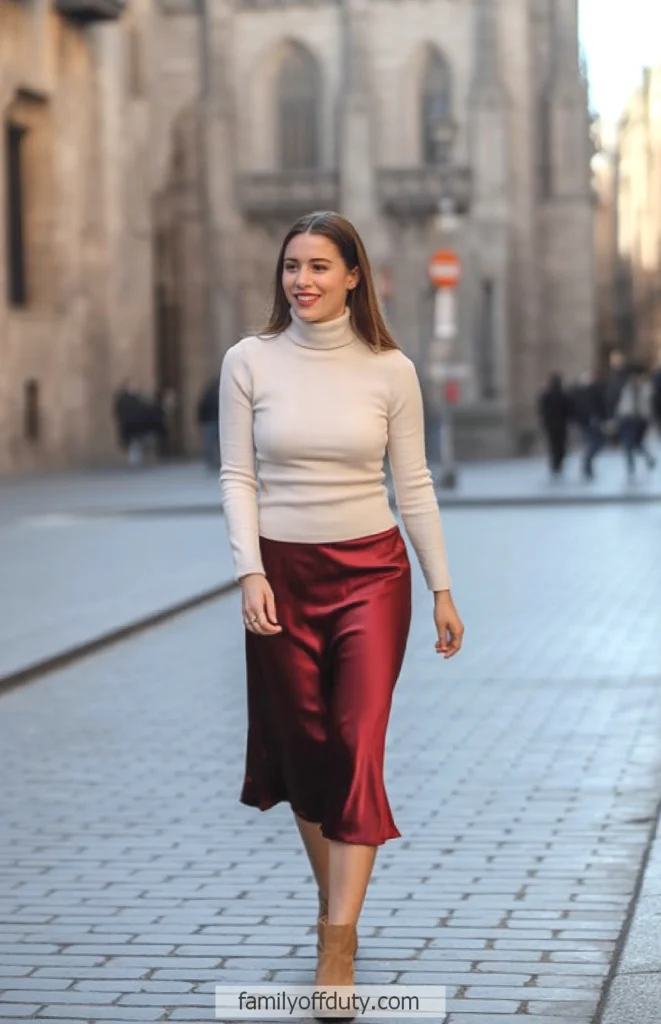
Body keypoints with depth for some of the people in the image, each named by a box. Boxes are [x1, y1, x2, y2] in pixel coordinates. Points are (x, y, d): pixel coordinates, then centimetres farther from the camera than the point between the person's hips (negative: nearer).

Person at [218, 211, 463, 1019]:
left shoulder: (390, 370, -2)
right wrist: (250, 573, -13)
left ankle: (339, 941, -11)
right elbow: (237, 477, -1)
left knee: (360, 746, -10)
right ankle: (330, 892, 32)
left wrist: (442, 588, 4)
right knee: (302, 744, 10)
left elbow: (414, 485, 3)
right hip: (283, 573, 1)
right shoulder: (249, 362, -2)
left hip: (371, 572, -1)